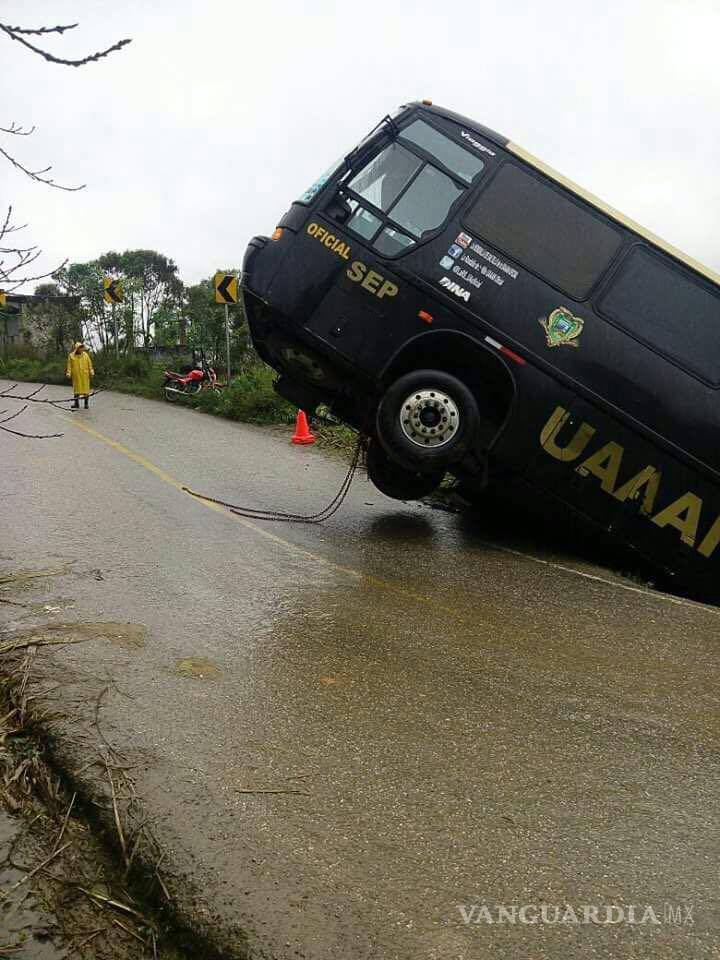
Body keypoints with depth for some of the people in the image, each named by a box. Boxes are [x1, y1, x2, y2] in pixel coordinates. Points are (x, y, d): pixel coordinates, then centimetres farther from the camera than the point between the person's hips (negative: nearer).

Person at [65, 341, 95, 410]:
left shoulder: (85, 355, 4)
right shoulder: (71, 356, 2)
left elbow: (89, 364, 6)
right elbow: (69, 365, 2)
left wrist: (91, 372, 1)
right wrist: (68, 373, -5)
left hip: (85, 375, 0)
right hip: (76, 376, 0)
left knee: (86, 389, 1)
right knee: (77, 389, 3)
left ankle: (86, 403, 8)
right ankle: (76, 403, 7)